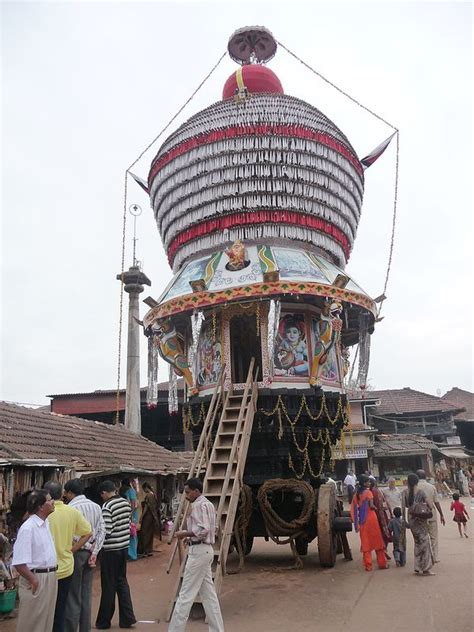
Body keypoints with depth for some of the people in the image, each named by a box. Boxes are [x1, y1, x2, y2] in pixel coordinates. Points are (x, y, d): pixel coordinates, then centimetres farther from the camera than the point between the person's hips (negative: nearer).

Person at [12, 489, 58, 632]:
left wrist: (52, 574, 13)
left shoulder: (46, 523, 7)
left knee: (47, 620, 18)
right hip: (37, 578, -8)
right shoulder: (28, 528, -20)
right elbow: (19, 562, -24)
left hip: (50, 577, 8)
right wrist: (33, 580, -18)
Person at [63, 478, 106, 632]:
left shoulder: (71, 508, -15)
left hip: (76, 553, -6)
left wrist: (89, 547, -6)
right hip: (90, 552, 6)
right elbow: (101, 530, 1)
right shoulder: (96, 506, 4)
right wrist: (94, 552, -1)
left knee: (73, 595, 4)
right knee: (86, 593, 14)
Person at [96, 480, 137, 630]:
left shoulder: (107, 506, -18)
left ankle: (104, 621, 18)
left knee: (109, 586, 5)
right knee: (122, 581, 16)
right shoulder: (126, 503, 4)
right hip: (124, 547, 7)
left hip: (110, 550, -7)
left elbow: (106, 531, -20)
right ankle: (127, 618, 17)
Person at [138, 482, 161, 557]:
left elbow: (145, 508, -18)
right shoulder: (153, 495, 8)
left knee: (143, 533, 2)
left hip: (147, 516, -8)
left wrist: (141, 519, -14)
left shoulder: (147, 495, -16)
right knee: (150, 533, 13)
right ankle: (149, 550, 16)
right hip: (153, 516, 8)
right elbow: (155, 507, 11)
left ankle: (142, 551, 7)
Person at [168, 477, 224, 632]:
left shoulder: (199, 505, -14)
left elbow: (203, 530, -23)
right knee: (208, 593, 12)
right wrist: (190, 536, 13)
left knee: (186, 594, -4)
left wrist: (185, 534, -12)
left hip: (199, 551, -10)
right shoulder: (208, 504, 16)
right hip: (206, 549, 10)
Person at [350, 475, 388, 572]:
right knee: (377, 540, 9)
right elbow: (371, 505, -18)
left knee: (365, 542, 9)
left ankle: (368, 565, 9)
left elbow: (354, 507, 7)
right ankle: (382, 563, 18)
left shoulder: (357, 493, 6)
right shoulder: (368, 492, -11)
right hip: (371, 518, -5)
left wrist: (357, 522, 14)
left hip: (362, 520, 5)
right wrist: (375, 507, 3)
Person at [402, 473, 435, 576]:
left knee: (417, 542, 17)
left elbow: (403, 507, -3)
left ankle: (418, 566, 20)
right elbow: (428, 504, -9)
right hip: (421, 518, -3)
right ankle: (426, 568, 3)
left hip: (411, 518, 3)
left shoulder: (405, 492, 0)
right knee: (425, 541, 4)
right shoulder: (421, 491, -6)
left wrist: (404, 520, 4)